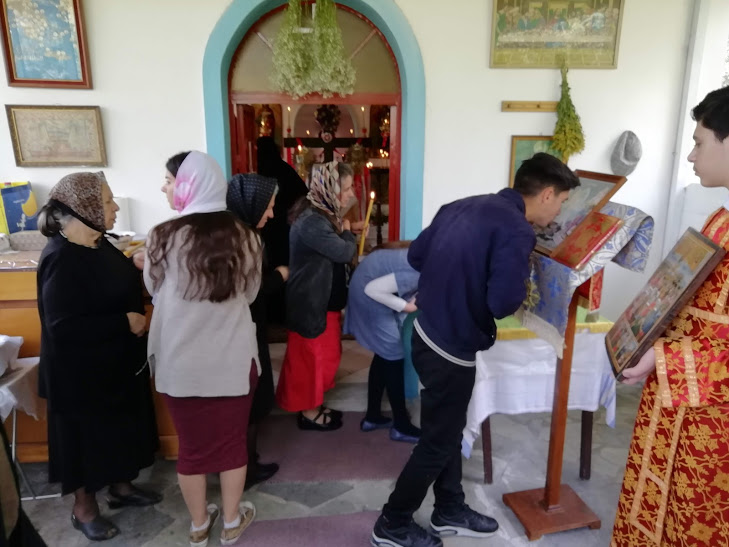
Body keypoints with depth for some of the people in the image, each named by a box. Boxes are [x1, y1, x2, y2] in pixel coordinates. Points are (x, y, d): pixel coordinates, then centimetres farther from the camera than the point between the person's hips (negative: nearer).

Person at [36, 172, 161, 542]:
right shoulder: (62, 260, -26)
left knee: (120, 427, 22)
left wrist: (135, 267, 0)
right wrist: (125, 322, -26)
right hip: (82, 370, -8)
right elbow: (62, 327, -30)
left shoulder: (97, 244, 1)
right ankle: (84, 508, 34)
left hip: (117, 360, 9)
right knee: (87, 436, 12)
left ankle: (120, 486, 44)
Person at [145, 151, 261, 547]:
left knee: (192, 445, 17)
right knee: (232, 441, 18)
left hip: (181, 362, -1)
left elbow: (154, 292, 3)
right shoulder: (242, 236, -9)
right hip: (233, 359, 1)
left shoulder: (164, 238, -14)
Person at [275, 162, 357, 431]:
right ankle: (308, 412, 25)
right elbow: (345, 252, -24)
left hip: (325, 298, 10)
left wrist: (343, 232, 1)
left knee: (327, 354, 20)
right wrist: (347, 232, -6)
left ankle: (315, 405, 36)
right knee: (310, 357, 6)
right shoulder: (311, 221, -27)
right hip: (310, 302, -10)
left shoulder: (323, 214, 7)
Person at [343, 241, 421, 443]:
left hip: (377, 291, 10)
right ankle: (401, 426, 11)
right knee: (393, 357, -3)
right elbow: (373, 289, -29)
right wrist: (406, 306, -21)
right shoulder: (418, 273, -33)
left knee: (384, 355, 14)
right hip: (370, 294, -10)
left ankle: (372, 417, 27)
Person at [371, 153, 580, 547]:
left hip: (428, 332, 9)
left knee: (449, 431, 23)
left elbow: (415, 256, 10)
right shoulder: (516, 230, -19)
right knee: (437, 443, 11)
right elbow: (503, 303, -26)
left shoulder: (465, 206, 6)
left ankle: (450, 510, 42)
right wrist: (523, 288, -4)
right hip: (451, 346, -9)